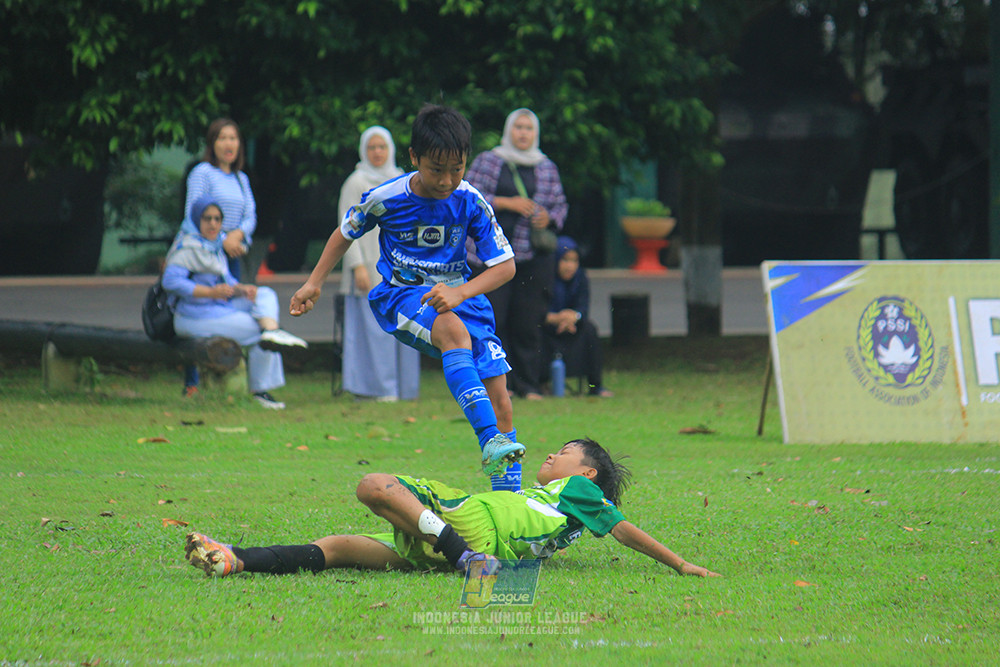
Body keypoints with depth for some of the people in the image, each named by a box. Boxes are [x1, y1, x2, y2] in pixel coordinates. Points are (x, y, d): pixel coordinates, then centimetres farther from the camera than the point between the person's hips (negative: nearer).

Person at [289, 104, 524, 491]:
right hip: (401, 295, -3)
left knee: (499, 398, -9)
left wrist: (461, 292, -26)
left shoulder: (470, 203, -10)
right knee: (453, 330, -38)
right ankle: (489, 443, -48)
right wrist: (314, 284, 9)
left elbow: (505, 266, -9)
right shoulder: (386, 199, -12)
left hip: (459, 295, 3)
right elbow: (346, 232, 10)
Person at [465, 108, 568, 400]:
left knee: (529, 322, -1)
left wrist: (549, 217, -5)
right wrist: (507, 203, -10)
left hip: (534, 255, 2)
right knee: (492, 320, -8)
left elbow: (560, 204, 17)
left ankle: (528, 384, 5)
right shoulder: (487, 161, 7)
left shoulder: (547, 167, 14)